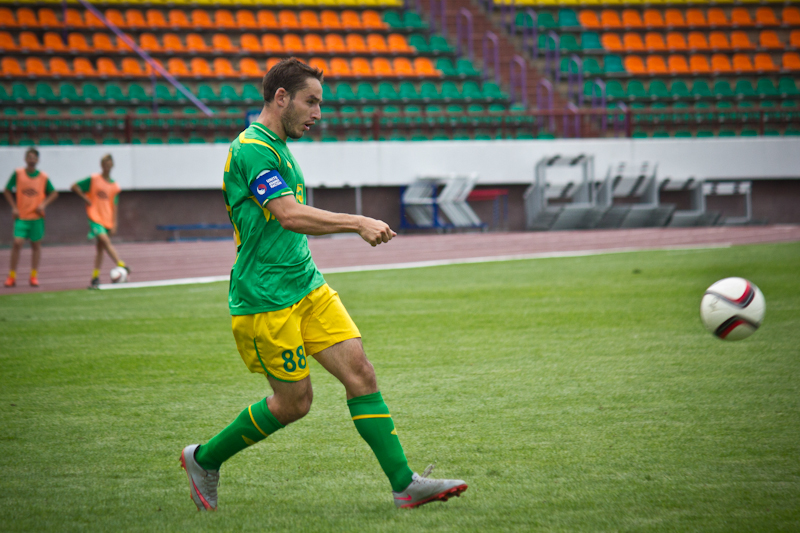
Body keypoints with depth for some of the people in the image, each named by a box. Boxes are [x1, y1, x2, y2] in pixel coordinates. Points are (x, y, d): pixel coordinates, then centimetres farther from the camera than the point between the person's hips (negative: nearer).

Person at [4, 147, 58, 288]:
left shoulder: (43, 177, 2)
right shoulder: (17, 174, -1)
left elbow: (54, 193, 12)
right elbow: (7, 191, 6)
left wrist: (44, 204, -4)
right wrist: (13, 207, -4)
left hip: (37, 216, 2)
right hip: (21, 216, -2)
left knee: (36, 244, 7)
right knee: (17, 243, -12)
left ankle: (34, 276, 17)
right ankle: (12, 276, -3)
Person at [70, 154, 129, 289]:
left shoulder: (114, 186, 8)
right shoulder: (93, 180, -2)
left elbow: (114, 206, 11)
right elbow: (74, 187, 2)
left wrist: (114, 224, 5)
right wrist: (86, 199, -6)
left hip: (107, 220, 4)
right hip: (95, 218, -4)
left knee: (100, 248, 5)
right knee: (105, 240, -23)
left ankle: (95, 277, 10)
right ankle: (121, 265, -28)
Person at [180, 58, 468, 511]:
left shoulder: (278, 148, 16)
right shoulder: (252, 148, -16)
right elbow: (288, 215, -27)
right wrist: (358, 223, -29)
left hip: (307, 286, 9)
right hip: (266, 300, -9)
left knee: (360, 372, -4)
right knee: (294, 400, -1)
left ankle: (405, 484, -7)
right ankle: (204, 459, 19)